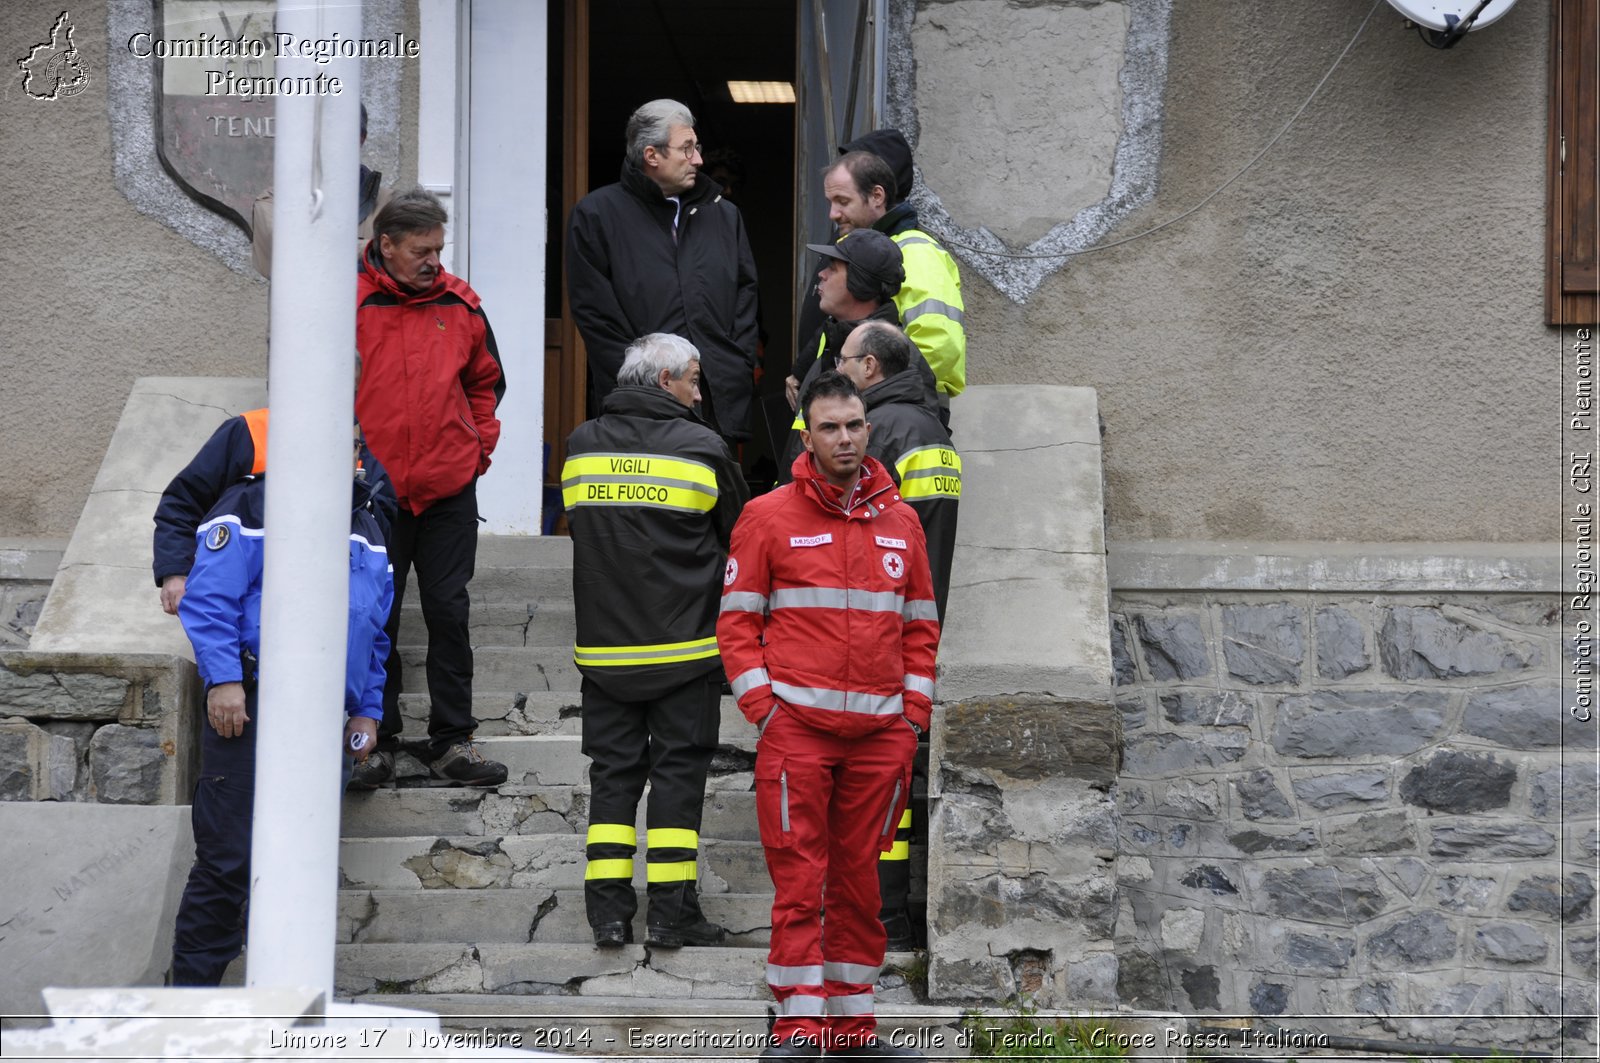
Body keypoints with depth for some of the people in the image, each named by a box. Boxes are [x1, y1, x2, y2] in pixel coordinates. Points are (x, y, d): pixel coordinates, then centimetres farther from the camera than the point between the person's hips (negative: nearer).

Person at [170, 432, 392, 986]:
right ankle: (193, 982, -1)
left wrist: (367, 710, 18)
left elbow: (375, 631, 26)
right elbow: (207, 600, -10)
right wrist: (223, 680, -19)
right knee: (229, 856, -8)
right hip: (250, 709, -7)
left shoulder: (366, 529, 21)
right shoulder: (253, 509, -2)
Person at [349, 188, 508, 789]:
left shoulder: (459, 303, 6)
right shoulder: (348, 304, -6)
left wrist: (480, 444, 11)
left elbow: (485, 380, 20)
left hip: (450, 490, 3)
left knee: (448, 611, 5)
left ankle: (452, 740, 12)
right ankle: (376, 743, 13)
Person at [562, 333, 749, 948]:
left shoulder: (581, 446, 5)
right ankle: (671, 912, -1)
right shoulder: (702, 447, -7)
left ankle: (608, 911, 3)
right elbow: (739, 536, 5)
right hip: (685, 645, -3)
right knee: (678, 769, 2)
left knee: (613, 770, 8)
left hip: (602, 646, 4)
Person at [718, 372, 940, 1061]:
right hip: (795, 723, -3)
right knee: (799, 877, -6)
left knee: (859, 880, 8)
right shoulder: (768, 518, 2)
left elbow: (921, 625, 18)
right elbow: (736, 619, 2)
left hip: (881, 731, 3)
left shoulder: (900, 521, 13)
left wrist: (914, 710, 9)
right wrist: (761, 705, -7)